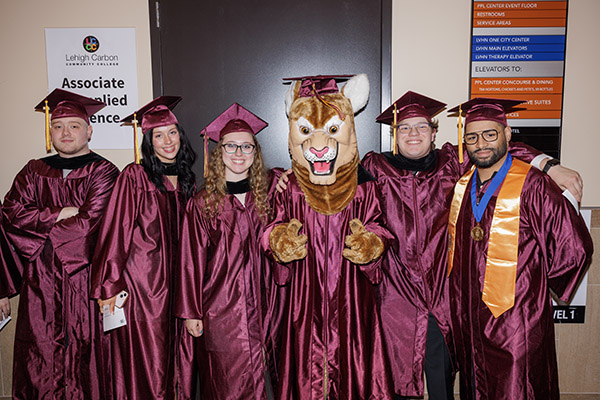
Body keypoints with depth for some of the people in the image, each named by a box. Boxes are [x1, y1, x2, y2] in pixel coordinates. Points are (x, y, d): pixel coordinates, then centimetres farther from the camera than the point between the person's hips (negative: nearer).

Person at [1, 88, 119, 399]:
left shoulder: (103, 172, -2)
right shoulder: (34, 172, 13)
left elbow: (89, 223, -12)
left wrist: (41, 223, -3)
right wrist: (60, 214, -10)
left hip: (84, 277, -4)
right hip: (40, 283, 4)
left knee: (84, 357, 1)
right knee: (39, 362, 8)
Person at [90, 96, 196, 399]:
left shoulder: (187, 180, 10)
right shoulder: (134, 176, -7)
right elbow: (116, 232, -10)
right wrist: (110, 285, -13)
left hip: (175, 280, 5)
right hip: (140, 281, -5)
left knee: (172, 360, 11)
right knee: (146, 365, 0)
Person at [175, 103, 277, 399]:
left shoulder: (263, 198, 5)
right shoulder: (202, 203, -5)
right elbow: (192, 261, -5)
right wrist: (190, 312, -4)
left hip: (258, 306, 3)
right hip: (219, 307, -3)